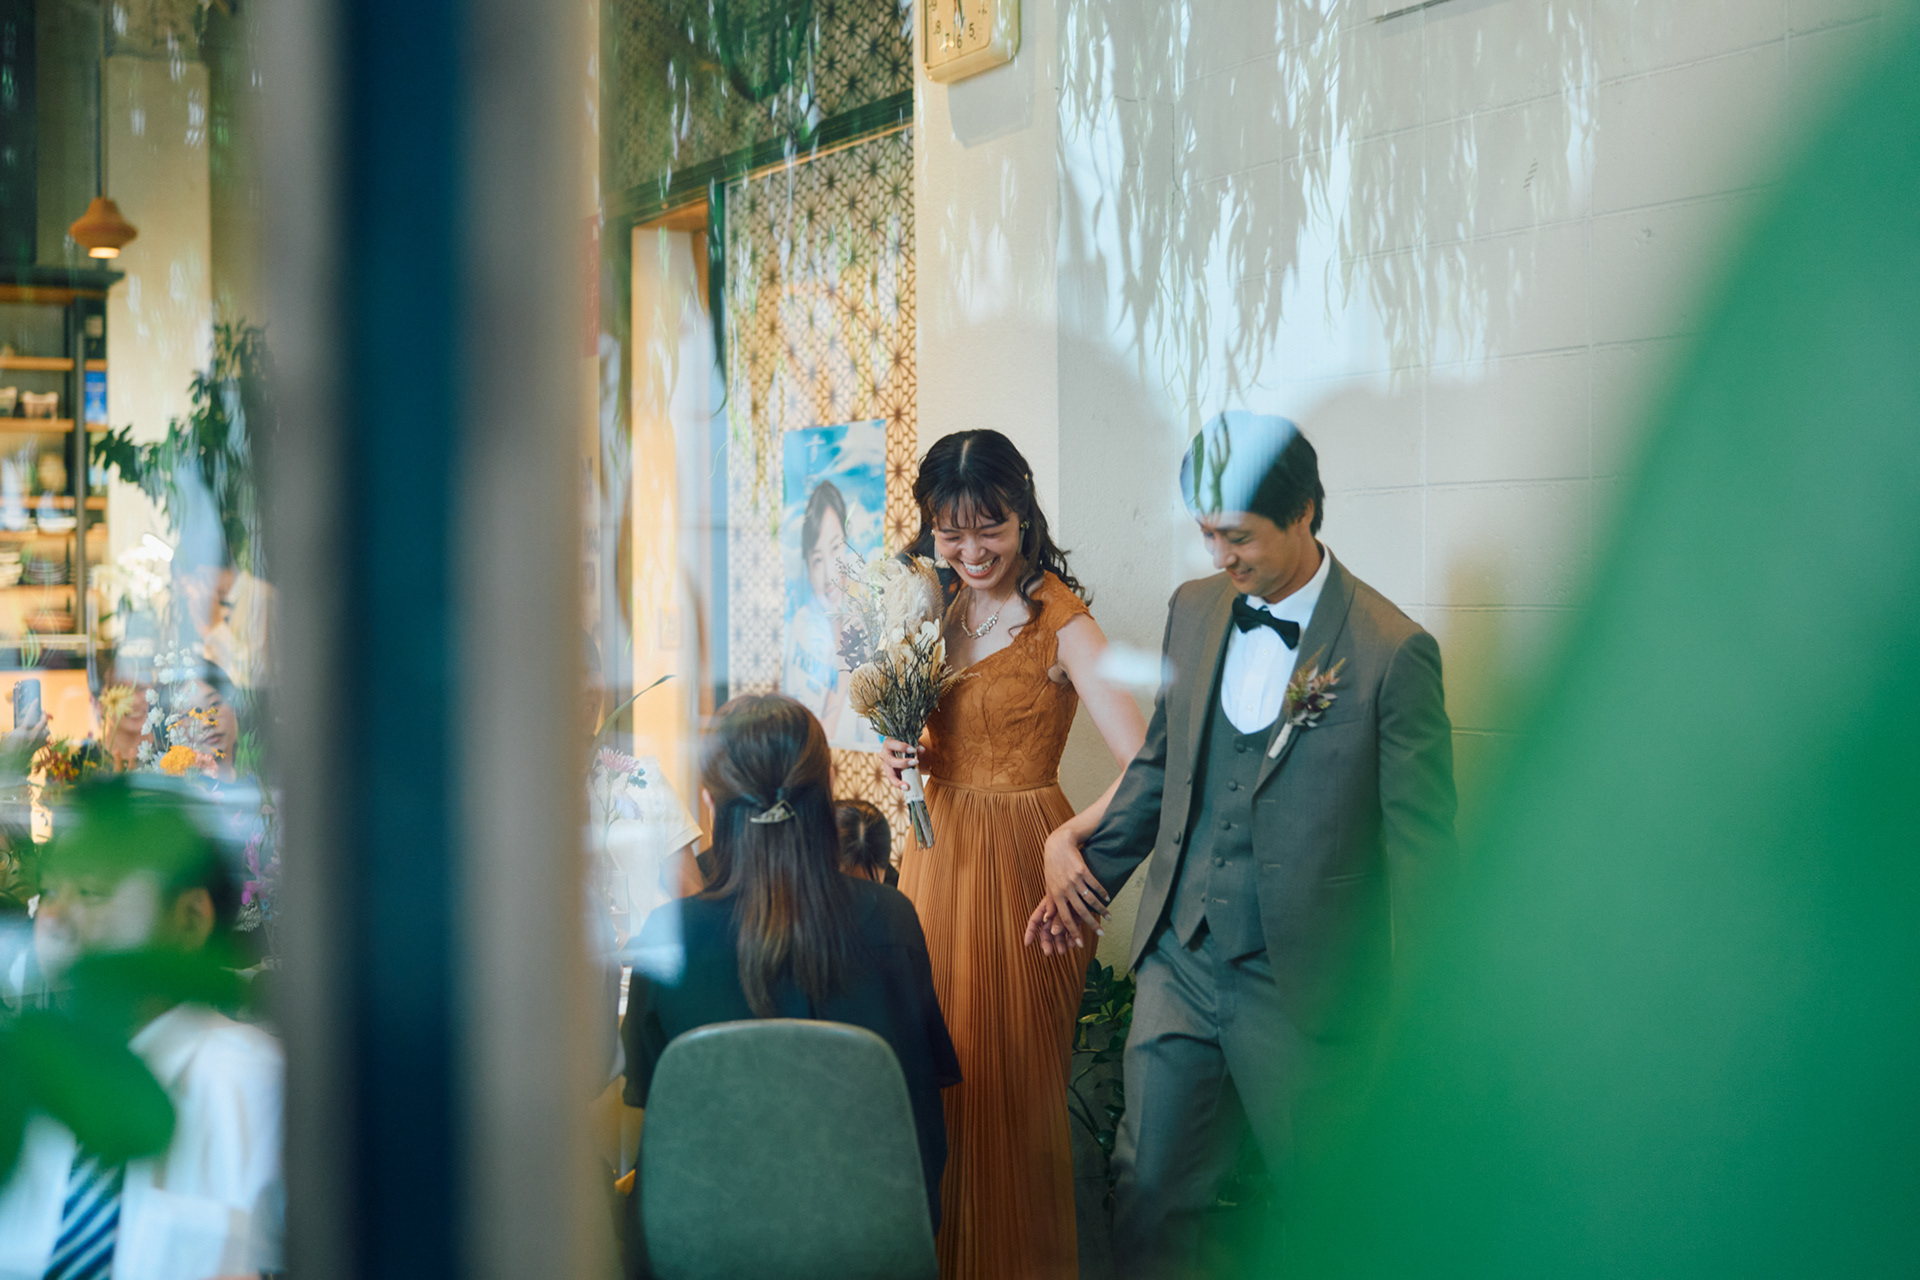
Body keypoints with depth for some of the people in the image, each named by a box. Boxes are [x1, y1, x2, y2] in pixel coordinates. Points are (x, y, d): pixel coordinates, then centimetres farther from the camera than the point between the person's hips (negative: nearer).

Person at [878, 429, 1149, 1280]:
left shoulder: (1062, 624, -17)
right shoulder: (938, 606, 5)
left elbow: (1145, 764, -25)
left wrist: (1070, 837, -38)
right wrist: (902, 753, -2)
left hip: (1019, 854, -6)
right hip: (938, 846, 6)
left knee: (1009, 1075, 3)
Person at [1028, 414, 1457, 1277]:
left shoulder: (1392, 651, -13)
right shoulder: (1193, 610, 5)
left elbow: (1420, 843, -9)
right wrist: (1091, 872, 20)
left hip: (1303, 987, -5)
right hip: (1180, 962, 5)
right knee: (1148, 1197, 9)